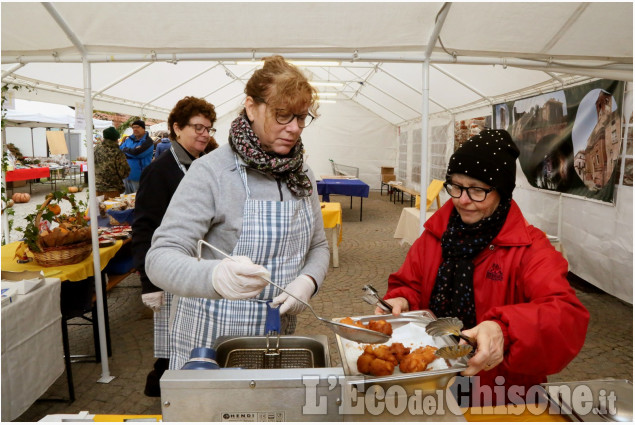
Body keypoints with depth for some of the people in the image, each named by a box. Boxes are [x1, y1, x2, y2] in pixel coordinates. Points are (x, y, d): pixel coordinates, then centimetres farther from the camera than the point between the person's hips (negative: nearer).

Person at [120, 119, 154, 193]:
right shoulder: (129, 139, 10)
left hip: (139, 177, -7)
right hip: (126, 175, 7)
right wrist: (130, 153, -11)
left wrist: (125, 150, -4)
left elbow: (136, 152, -22)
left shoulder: (148, 141, -12)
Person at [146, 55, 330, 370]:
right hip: (211, 342, -5)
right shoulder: (212, 172, -18)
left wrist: (307, 281, -12)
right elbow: (160, 258, -23)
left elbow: (318, 246, 10)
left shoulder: (301, 175, 1)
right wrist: (215, 277, -45)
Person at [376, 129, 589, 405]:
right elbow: (409, 286, 11)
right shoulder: (436, 233, 5)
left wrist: (503, 330, -39)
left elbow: (568, 315, -20)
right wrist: (401, 302, -13)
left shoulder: (529, 248, -8)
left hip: (500, 391, 0)